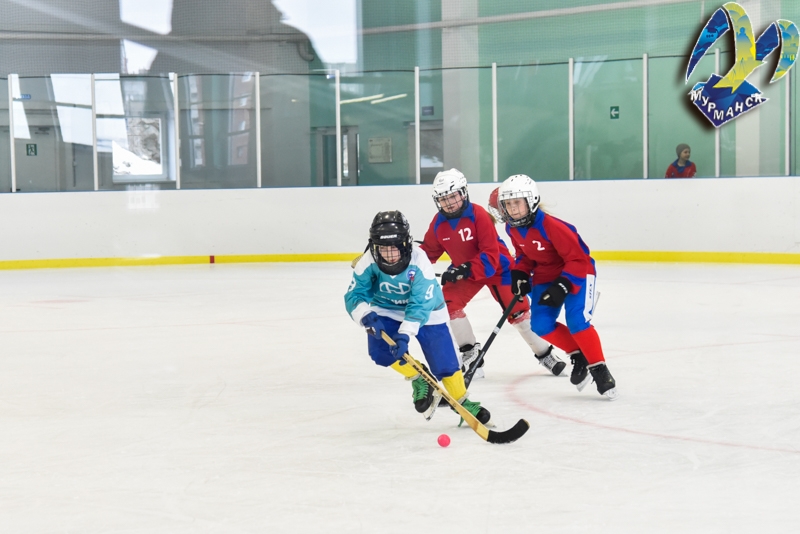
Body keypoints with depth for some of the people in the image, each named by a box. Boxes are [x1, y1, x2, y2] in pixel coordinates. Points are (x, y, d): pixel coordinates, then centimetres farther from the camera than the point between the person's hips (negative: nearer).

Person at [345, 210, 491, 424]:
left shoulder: (419, 261, -32)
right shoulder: (368, 263, -24)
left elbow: (420, 304, -33)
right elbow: (354, 296, -19)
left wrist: (405, 334, -43)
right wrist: (366, 316, -39)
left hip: (425, 310, -2)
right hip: (387, 311, 3)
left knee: (444, 359, -8)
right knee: (380, 350, -19)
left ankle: (462, 401, 17)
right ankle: (419, 379, 7)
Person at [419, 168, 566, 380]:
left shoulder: (478, 215, -27)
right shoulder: (438, 223, -9)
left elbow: (491, 255, -29)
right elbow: (429, 250, 5)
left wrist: (466, 270, -38)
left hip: (497, 266, -5)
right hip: (464, 270, 5)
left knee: (516, 311, -5)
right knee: (448, 302, -13)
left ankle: (544, 353, 13)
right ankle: (470, 354, 0)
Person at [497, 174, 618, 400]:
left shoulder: (550, 225, -30)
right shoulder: (512, 228, -7)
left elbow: (578, 259, -28)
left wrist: (562, 286, -34)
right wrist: (520, 274, -6)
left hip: (577, 272, -7)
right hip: (545, 276, 7)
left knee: (577, 320, -24)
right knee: (540, 324, -9)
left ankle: (599, 369, -12)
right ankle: (578, 356, 10)